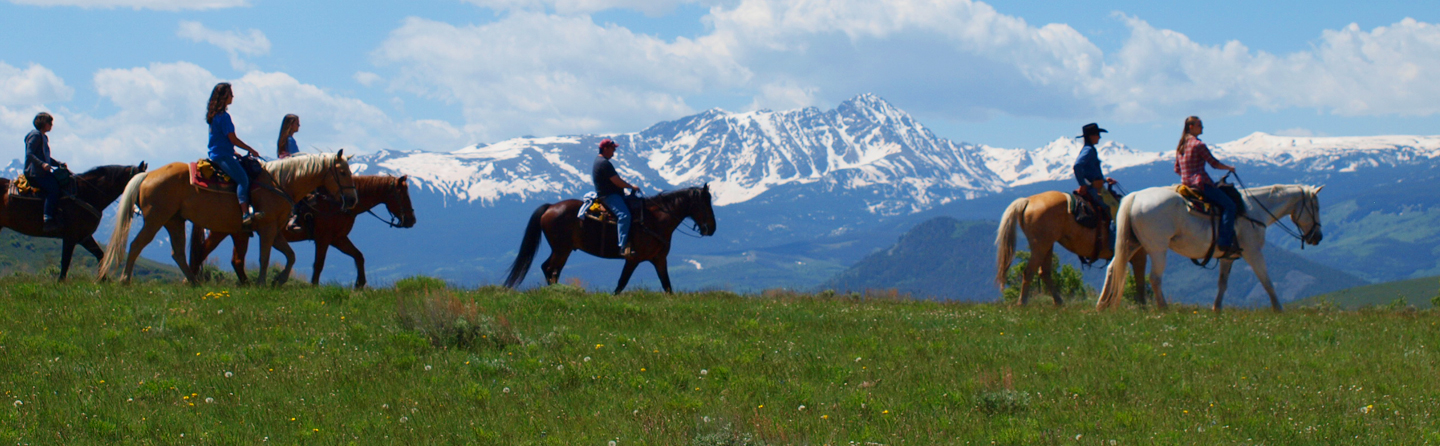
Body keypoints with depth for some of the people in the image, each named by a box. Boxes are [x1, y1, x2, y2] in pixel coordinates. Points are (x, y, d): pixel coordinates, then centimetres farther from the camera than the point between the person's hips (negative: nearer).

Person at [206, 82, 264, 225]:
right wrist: (251, 150, -3)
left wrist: (233, 152, 20)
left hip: (216, 155, 11)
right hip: (223, 156, -11)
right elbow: (232, 139, -13)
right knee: (243, 179, -24)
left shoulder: (214, 115, 18)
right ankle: (246, 214, -39)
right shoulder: (224, 116, -12)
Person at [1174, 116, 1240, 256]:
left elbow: (1177, 169, 18)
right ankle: (1224, 243, -23)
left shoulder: (1180, 146, 13)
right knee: (1229, 205, -13)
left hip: (1186, 184, 10)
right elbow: (1214, 163, -9)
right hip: (1201, 183, -10)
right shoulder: (1199, 145, -13)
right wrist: (1229, 168, 7)